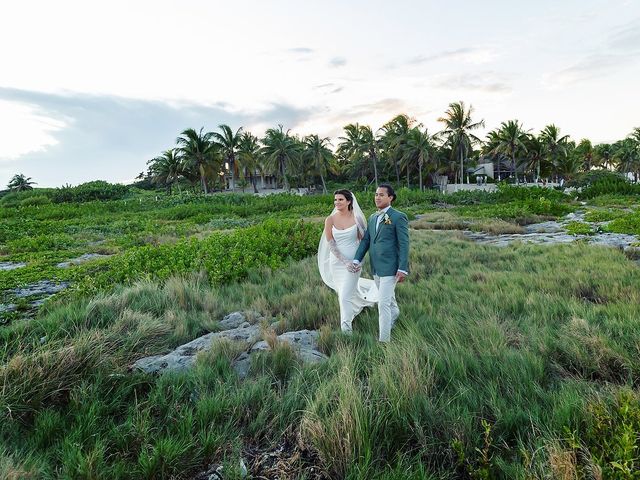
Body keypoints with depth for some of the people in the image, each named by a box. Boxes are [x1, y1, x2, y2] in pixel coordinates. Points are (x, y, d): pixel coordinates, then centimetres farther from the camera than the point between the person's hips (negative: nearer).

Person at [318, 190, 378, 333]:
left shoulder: (357, 218, -7)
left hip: (353, 262, -3)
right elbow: (330, 244, -7)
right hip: (337, 261, 3)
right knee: (346, 291, 19)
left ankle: (346, 329, 3)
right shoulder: (330, 220, -5)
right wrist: (344, 261, -15)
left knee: (345, 296, -10)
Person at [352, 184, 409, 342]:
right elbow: (366, 240, 10)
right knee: (387, 297, 26)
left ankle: (384, 339, 0)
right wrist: (357, 260, -1)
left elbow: (404, 244, -13)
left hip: (390, 268, -7)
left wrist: (403, 269, -17)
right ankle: (394, 313, 55)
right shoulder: (373, 218, 12)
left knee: (383, 303, -9)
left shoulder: (398, 217, -10)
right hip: (376, 267, 7)